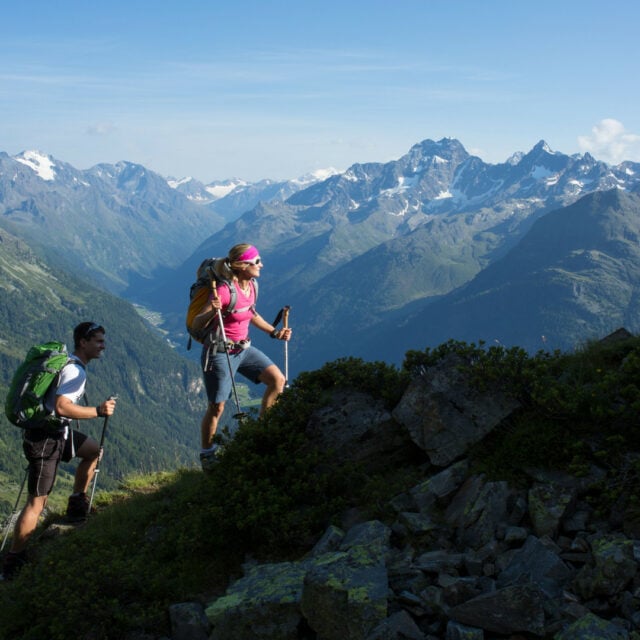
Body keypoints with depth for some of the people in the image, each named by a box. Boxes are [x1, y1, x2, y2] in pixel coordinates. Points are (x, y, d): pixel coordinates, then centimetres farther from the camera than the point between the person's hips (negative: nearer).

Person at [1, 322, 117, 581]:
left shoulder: (68, 363, 11)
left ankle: (77, 502, 29)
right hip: (45, 438, -10)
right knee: (37, 501, -7)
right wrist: (98, 411, -30)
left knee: (94, 450, 24)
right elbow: (62, 407, -31)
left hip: (57, 431, 10)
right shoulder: (75, 371, -19)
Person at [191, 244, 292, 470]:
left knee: (278, 380, -4)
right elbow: (196, 324, -22)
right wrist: (212, 312, -42)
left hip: (243, 349, 7)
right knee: (217, 407, 1)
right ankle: (207, 455, 21)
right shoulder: (225, 291, -23)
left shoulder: (250, 286, 1)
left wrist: (274, 332, 15)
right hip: (220, 353, -7)